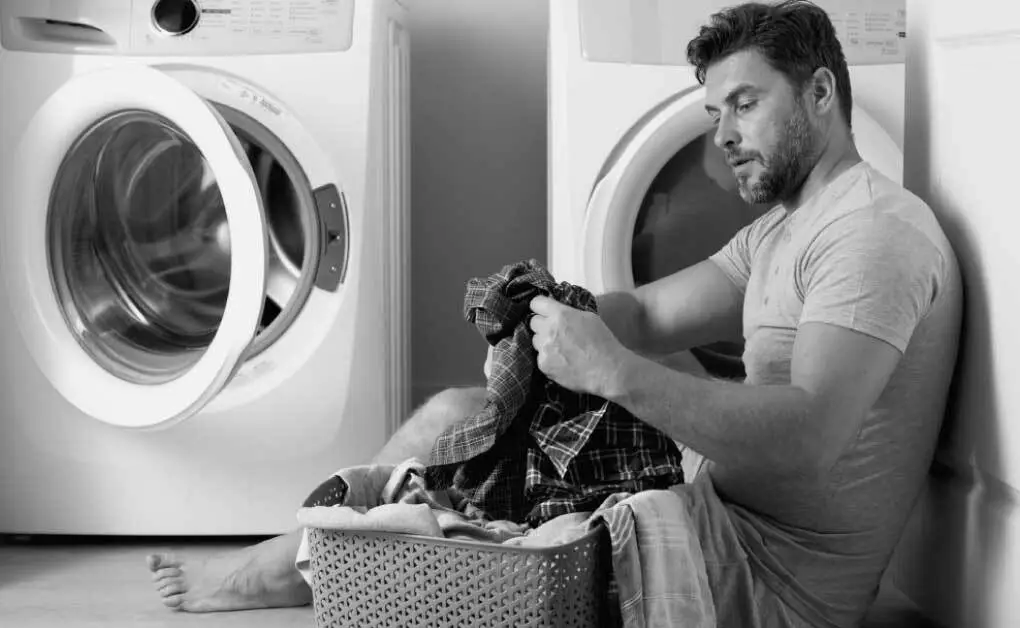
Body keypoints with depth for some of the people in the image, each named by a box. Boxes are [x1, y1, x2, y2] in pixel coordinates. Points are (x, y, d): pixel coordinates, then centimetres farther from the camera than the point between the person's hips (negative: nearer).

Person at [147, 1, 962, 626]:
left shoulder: (876, 228, -15)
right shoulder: (780, 231, 18)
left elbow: (804, 438, -29)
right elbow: (648, 314, 9)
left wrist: (613, 370, -32)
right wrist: (549, 313, -13)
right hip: (729, 513, 9)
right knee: (454, 416, 1)